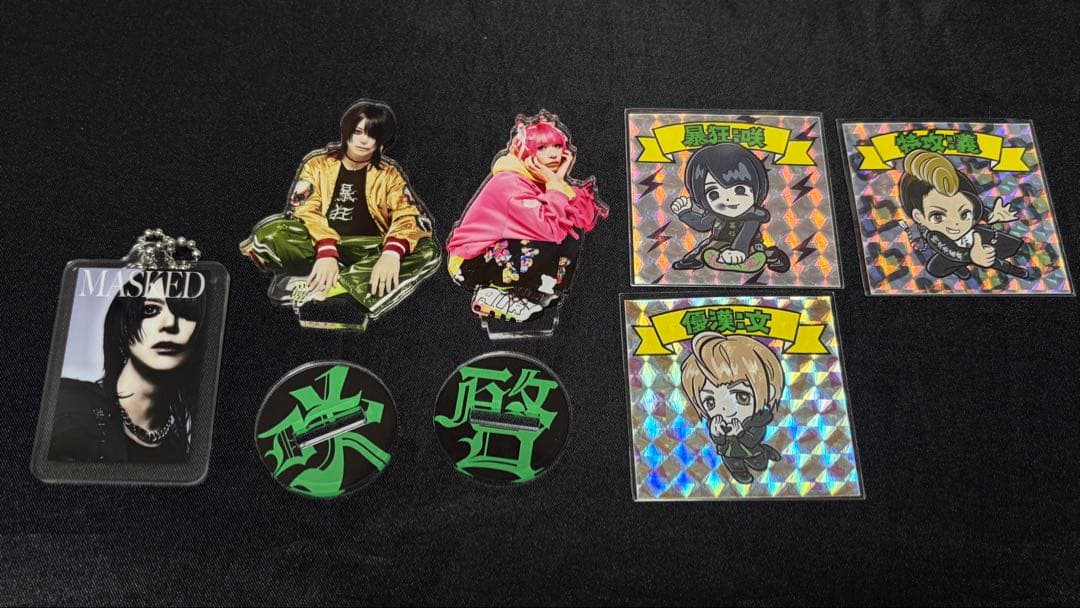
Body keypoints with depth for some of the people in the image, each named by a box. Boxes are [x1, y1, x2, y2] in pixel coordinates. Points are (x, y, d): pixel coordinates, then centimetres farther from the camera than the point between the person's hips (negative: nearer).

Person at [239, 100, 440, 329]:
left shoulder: (390, 174, 7)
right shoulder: (317, 163, 6)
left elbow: (408, 216, -8)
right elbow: (305, 210, -9)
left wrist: (391, 253, -31)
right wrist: (326, 252, -29)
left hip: (365, 250, 1)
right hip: (317, 245, -1)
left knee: (427, 251, -28)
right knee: (269, 235, -30)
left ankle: (316, 289, -34)